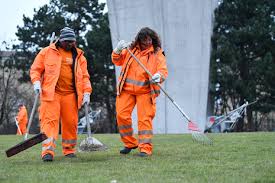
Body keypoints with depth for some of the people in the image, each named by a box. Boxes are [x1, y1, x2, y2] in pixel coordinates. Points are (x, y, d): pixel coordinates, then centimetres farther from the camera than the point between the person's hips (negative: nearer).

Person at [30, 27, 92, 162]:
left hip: (70, 94, 3)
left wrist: (86, 92, 2)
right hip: (51, 93, -3)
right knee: (50, 120, -13)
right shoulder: (47, 52, 8)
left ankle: (69, 149, 16)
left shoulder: (79, 55, 15)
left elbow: (85, 76, 14)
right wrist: (36, 82, -9)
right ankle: (48, 151, -20)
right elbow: (35, 69, 9)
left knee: (70, 122, 2)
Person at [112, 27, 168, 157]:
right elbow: (117, 61, 14)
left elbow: (163, 71, -10)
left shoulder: (157, 54, 1)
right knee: (121, 115, -2)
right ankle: (130, 143, 14)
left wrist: (159, 76, -33)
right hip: (126, 89, 3)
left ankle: (145, 148, -4)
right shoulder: (131, 49, 10)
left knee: (144, 118, -8)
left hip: (145, 91, -3)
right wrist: (118, 51, -6)